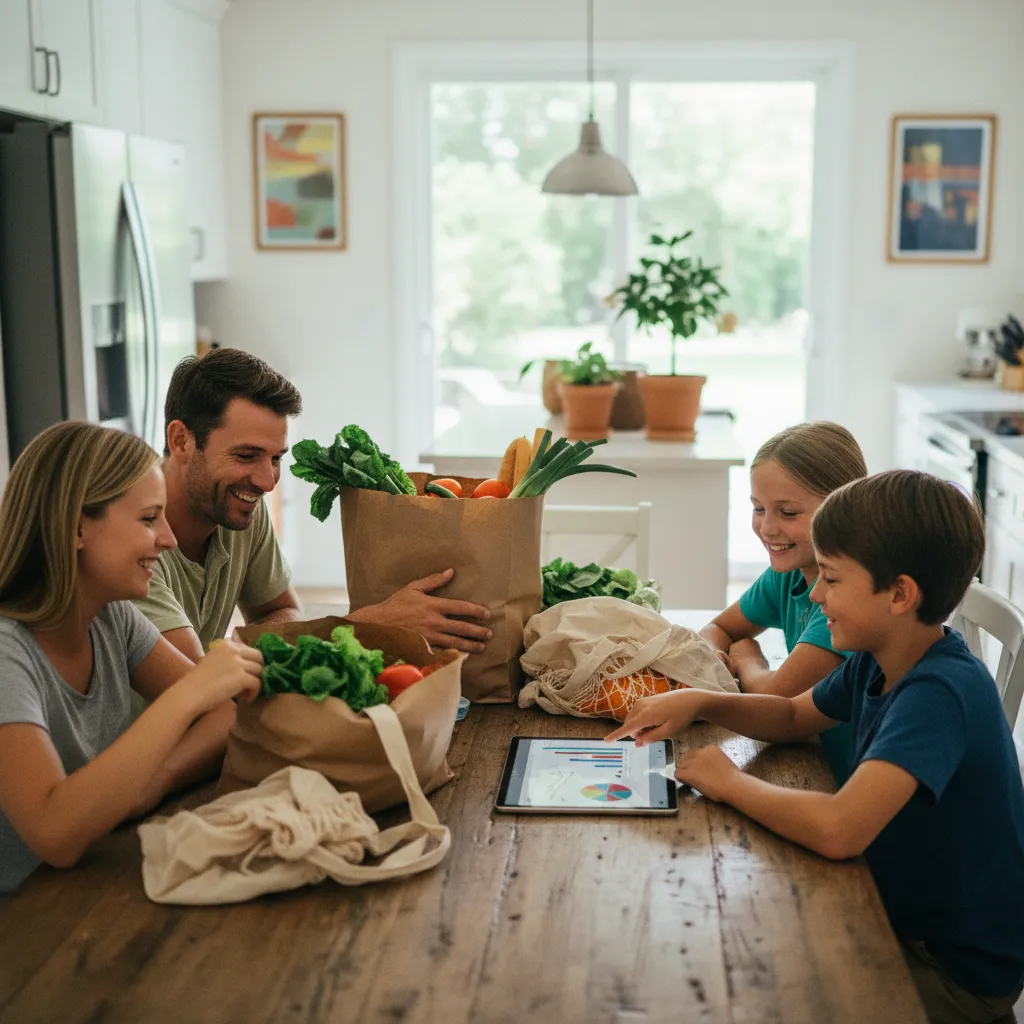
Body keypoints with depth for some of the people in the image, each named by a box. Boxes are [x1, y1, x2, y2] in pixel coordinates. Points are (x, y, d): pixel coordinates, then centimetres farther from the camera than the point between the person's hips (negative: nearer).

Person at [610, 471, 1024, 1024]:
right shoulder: (877, 662, -5)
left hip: (961, 972, -7)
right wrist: (699, 702, -6)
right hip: (902, 913, 7)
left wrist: (730, 782, -25)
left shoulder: (943, 689, -32)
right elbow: (792, 717, 13)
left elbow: (837, 829, -43)